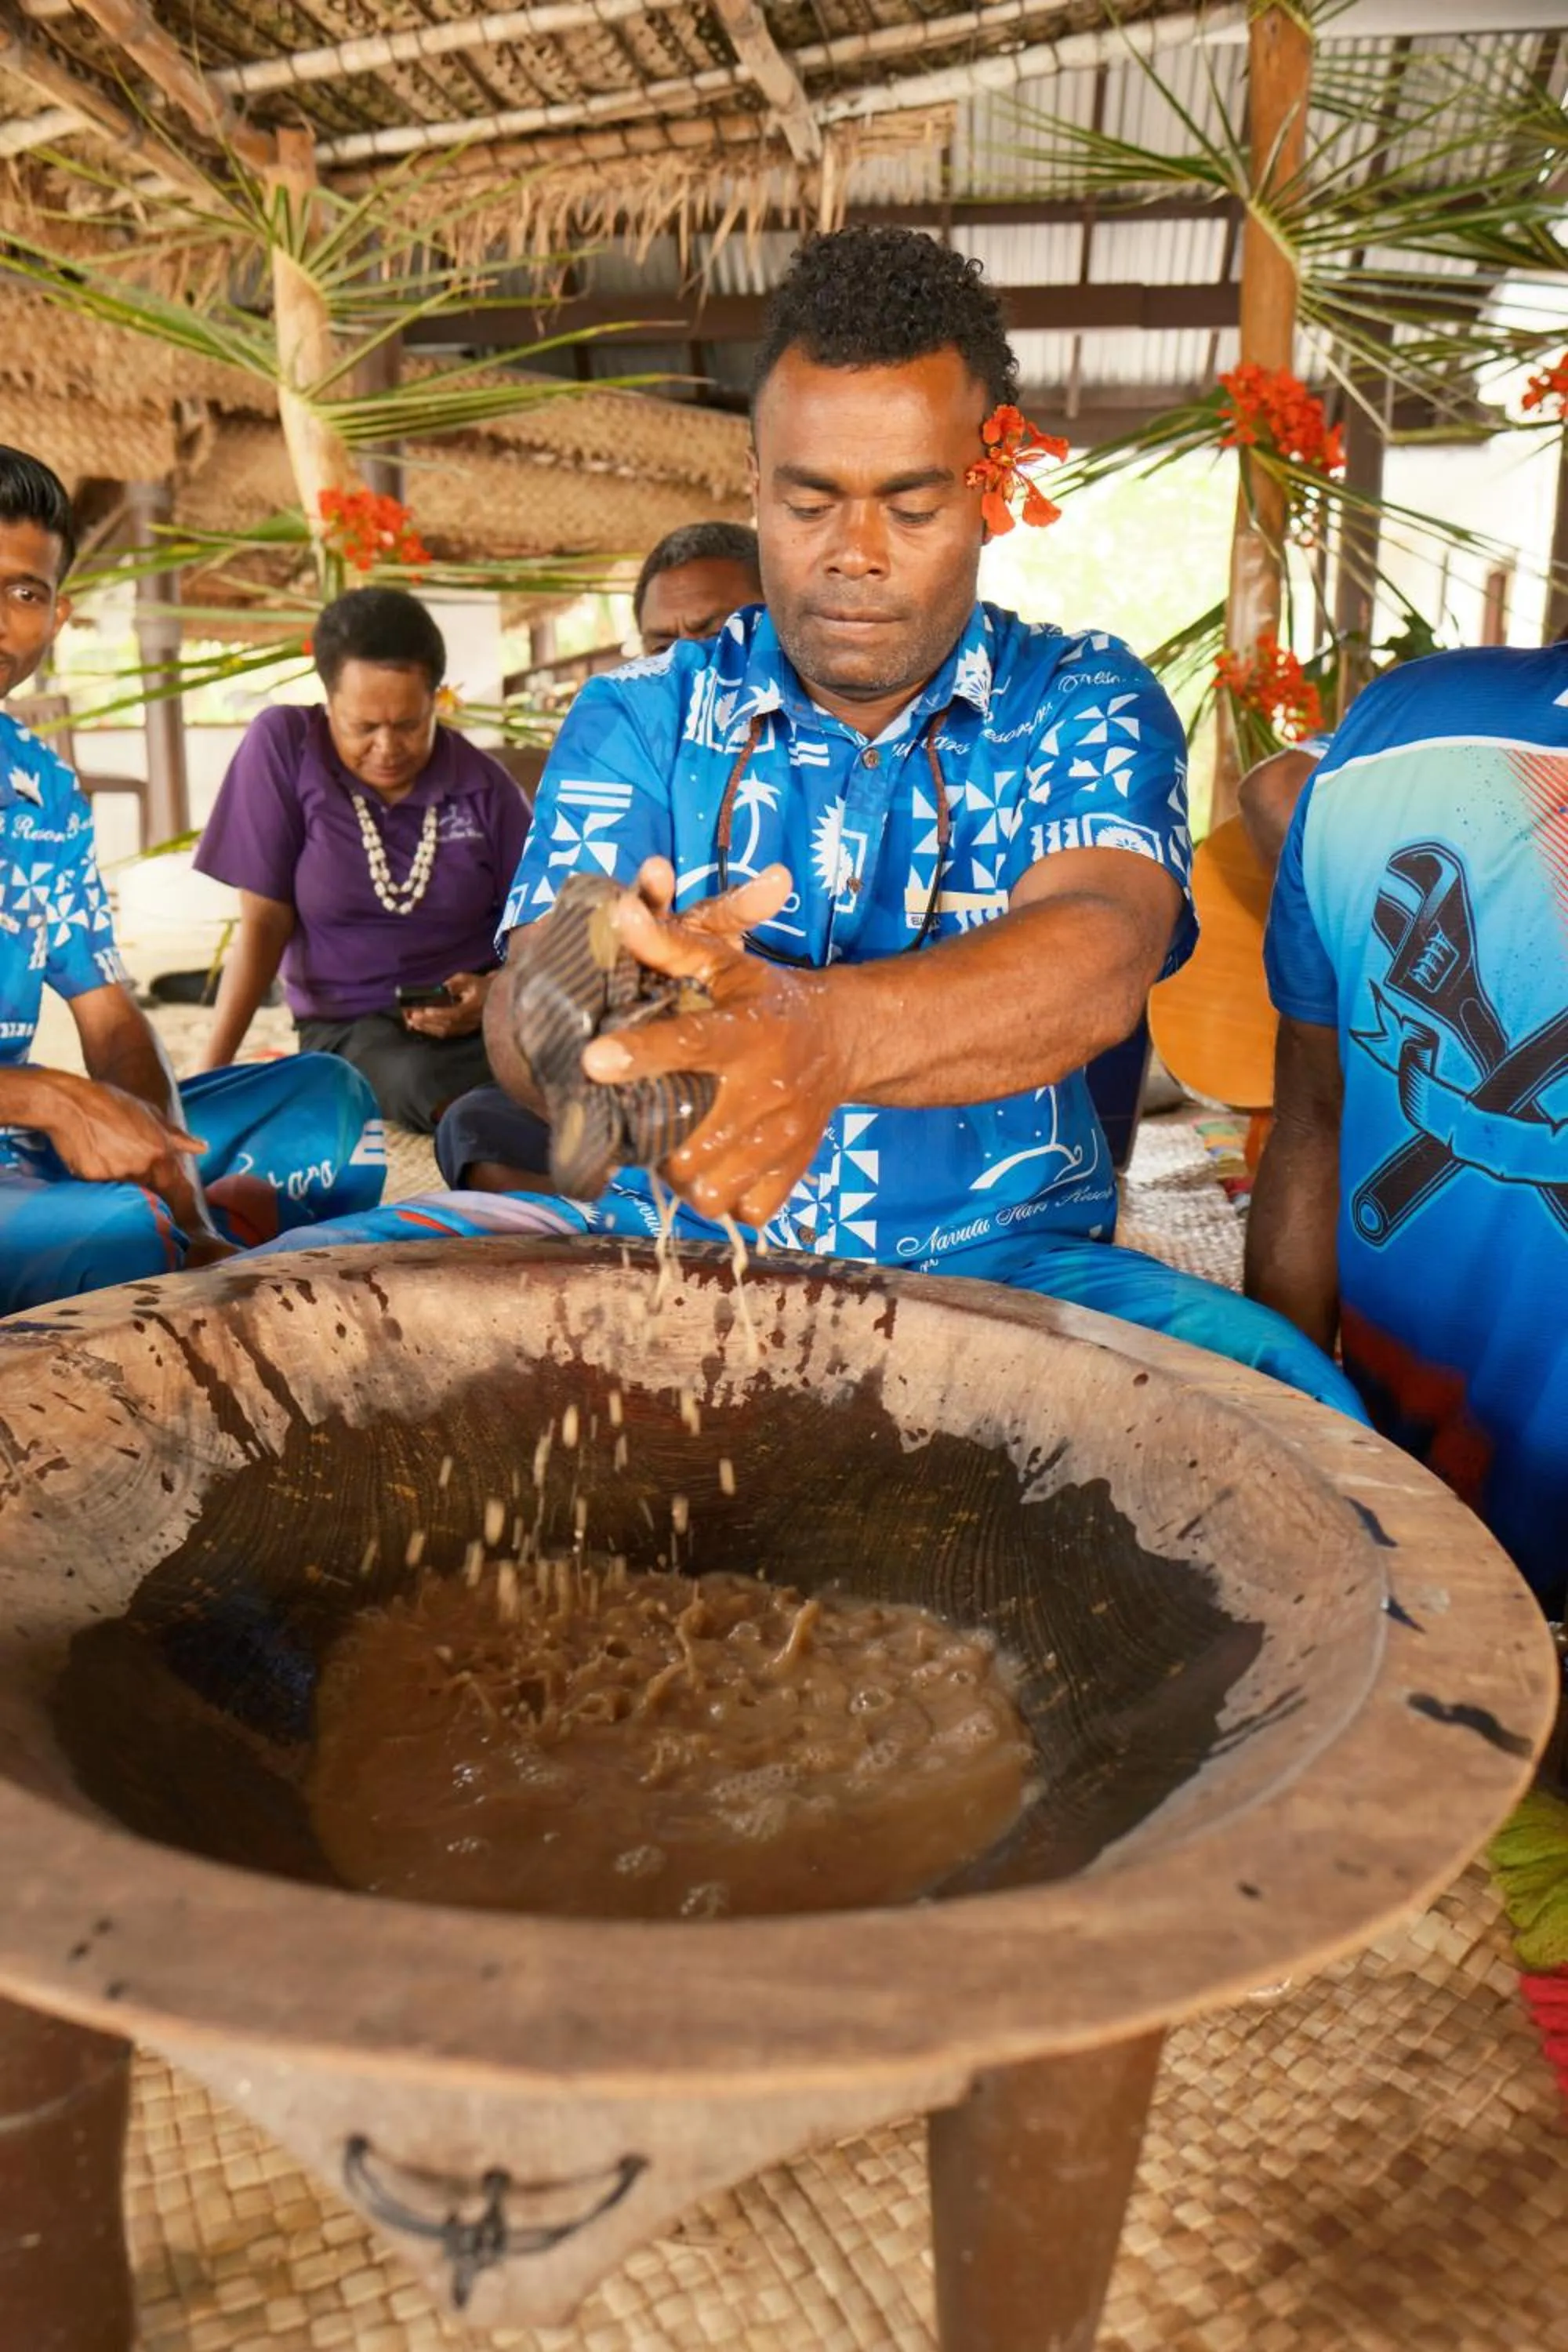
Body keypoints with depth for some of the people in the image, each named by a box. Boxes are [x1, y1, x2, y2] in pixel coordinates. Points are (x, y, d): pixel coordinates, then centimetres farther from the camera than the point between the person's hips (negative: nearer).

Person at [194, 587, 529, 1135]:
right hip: (351, 1027, 0)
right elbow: (265, 922, -5)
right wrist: (210, 1077, -12)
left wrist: (497, 991, -21)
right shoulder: (282, 744, -6)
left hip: (479, 1013, 1)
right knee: (416, 1082, -35)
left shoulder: (484, 784, -1)